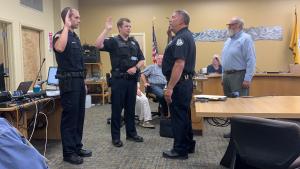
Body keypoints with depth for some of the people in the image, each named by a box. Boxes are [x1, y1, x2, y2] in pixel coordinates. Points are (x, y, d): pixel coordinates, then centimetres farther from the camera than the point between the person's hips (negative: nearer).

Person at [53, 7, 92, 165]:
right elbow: (60, 48, -36)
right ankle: (68, 152, 9)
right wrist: (66, 26, -25)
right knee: (69, 116, -2)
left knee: (79, 115, 13)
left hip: (79, 81, 9)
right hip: (68, 81, -9)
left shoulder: (75, 37, 17)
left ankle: (77, 147, 25)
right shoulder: (61, 35, -9)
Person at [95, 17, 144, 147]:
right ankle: (116, 137, 13)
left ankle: (131, 133, 25)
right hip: (118, 79, -5)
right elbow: (98, 45, -21)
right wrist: (107, 29, -22)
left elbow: (142, 60, 12)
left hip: (132, 79, 5)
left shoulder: (134, 42, 13)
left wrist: (136, 67, -7)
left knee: (131, 108, 13)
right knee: (117, 109, 2)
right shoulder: (113, 41, -3)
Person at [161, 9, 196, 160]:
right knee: (184, 115, 18)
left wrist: (170, 87, -27)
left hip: (179, 82, -11)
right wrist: (164, 58, 17)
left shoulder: (182, 37, -17)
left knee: (178, 116, -1)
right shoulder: (185, 35, 17)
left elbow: (179, 64, -26)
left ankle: (180, 150, 11)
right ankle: (188, 145, 30)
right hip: (184, 81, 11)